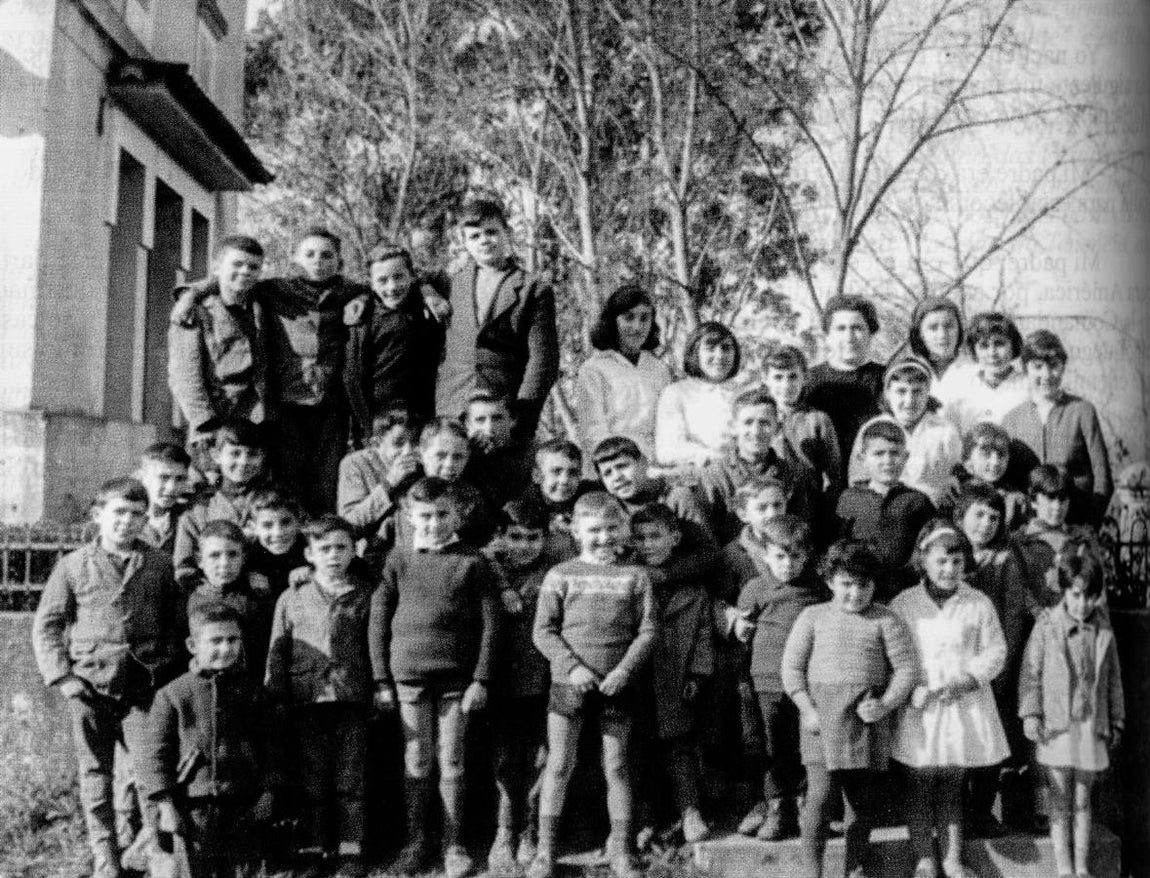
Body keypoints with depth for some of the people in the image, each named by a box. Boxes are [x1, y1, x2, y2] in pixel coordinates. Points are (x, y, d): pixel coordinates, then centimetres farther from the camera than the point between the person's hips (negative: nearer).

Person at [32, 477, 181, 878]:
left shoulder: (160, 565, 4)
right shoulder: (73, 565, 4)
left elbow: (176, 622, 9)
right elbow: (47, 624, 6)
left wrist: (166, 667, -1)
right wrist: (61, 675, -3)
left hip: (144, 686, -1)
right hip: (90, 687, 1)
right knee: (95, 772, 9)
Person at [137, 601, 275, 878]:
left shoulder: (249, 692, 5)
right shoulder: (172, 695, -4)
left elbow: (266, 744, 11)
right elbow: (155, 750, -3)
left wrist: (266, 791, 6)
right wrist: (165, 803, -7)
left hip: (241, 803, 2)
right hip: (194, 804, -2)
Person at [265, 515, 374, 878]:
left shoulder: (364, 595, 6)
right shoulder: (291, 598, 7)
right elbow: (277, 653, 9)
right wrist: (274, 700, 4)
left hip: (352, 699, 0)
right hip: (307, 700, 0)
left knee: (350, 779, 4)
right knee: (310, 780, 6)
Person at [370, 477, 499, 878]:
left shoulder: (471, 562, -1)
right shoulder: (398, 559, 2)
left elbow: (488, 623, -1)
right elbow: (378, 620, 3)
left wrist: (480, 679, -5)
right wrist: (382, 680, 0)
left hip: (457, 678, -1)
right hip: (409, 677, 1)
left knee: (452, 763, 6)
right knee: (417, 762, 9)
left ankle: (453, 844, 18)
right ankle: (415, 841, 21)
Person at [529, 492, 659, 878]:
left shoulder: (635, 576, 4)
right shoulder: (560, 575, 1)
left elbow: (648, 631, 0)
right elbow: (543, 632, -1)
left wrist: (624, 670, -13)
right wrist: (573, 666, -13)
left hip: (617, 685, 1)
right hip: (568, 684, -1)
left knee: (617, 767, 8)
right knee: (559, 766, 4)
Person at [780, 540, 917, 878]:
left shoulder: (885, 620, 7)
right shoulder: (813, 617, 7)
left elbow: (905, 667, 4)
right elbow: (792, 667, 5)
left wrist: (886, 704, -10)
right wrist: (807, 709, -6)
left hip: (867, 717, 2)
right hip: (822, 717, -2)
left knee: (865, 800, 7)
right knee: (821, 795, -11)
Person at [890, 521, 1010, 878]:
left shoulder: (979, 603, 2)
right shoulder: (902, 604, -1)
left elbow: (995, 652, 3)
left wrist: (966, 680, -12)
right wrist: (912, 690, -15)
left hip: (965, 706, 1)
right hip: (919, 709, -1)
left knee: (952, 788, 10)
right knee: (920, 788, 4)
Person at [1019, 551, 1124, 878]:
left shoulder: (1103, 632, 2)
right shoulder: (1047, 627, -6)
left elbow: (1113, 679, 11)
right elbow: (1030, 673, -2)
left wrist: (1116, 722, 12)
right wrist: (1030, 713, -8)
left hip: (1092, 727, 2)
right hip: (1056, 726, -2)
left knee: (1083, 800, 10)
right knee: (1060, 801, 3)